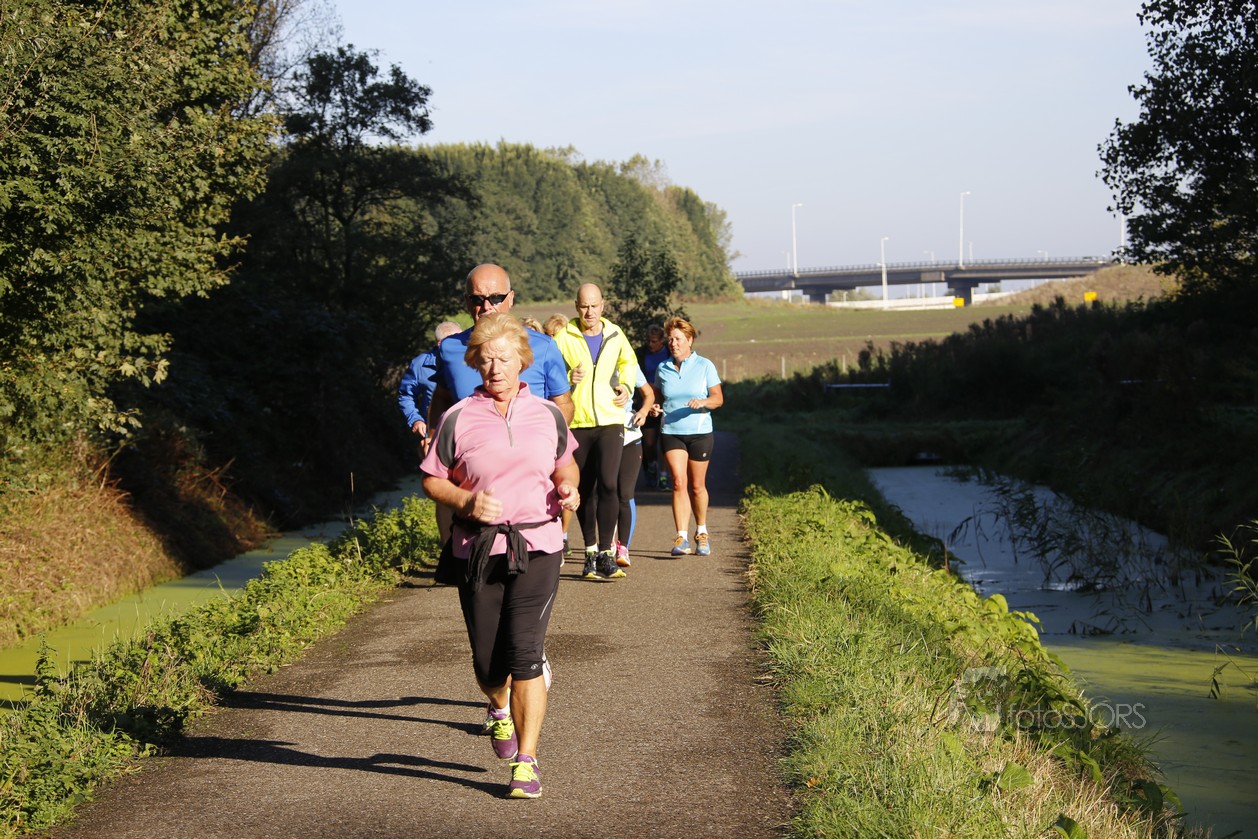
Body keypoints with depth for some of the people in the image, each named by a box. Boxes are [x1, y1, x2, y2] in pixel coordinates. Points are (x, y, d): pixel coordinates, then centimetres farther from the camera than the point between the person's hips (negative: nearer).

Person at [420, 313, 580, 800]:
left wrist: (568, 489, 0)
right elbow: (432, 480, 5)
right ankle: (499, 708, 43)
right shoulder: (458, 419, 0)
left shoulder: (547, 416, 6)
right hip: (477, 551, 0)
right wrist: (466, 502, -13)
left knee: (525, 654, -12)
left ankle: (525, 763, -4)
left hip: (537, 546, 0)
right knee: (487, 662, 6)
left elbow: (565, 465, 22)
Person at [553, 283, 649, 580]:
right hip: (576, 423, 0)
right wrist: (568, 378, -18)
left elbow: (628, 361, 28)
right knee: (584, 490, 7)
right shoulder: (563, 337, -2)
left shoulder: (615, 335, 7)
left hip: (610, 421, 0)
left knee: (607, 484, -15)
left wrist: (625, 386, 10)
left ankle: (606, 553, -9)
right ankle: (590, 552, 21)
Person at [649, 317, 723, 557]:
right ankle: (682, 537, -15)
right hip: (671, 433, 1)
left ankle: (701, 532, 27)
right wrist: (655, 407, -5)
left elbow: (718, 399, 0)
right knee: (679, 482, -13)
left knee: (697, 486, 6)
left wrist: (703, 402, -20)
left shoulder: (704, 366, 0)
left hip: (700, 432, -1)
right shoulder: (663, 369, 7)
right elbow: (658, 397, 17)